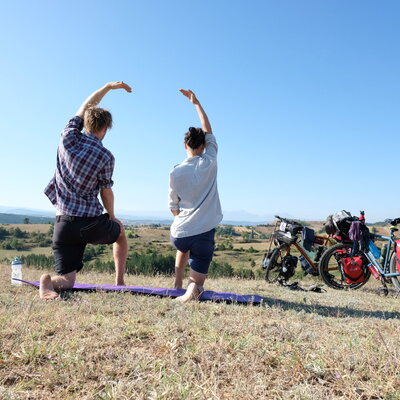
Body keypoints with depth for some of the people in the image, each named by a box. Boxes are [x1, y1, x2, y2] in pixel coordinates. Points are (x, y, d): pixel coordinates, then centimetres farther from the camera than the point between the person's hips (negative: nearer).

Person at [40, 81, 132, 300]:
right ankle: (119, 282, 27)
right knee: (120, 231, 32)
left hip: (64, 224, 3)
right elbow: (106, 193, -1)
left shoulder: (68, 138, -1)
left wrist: (108, 86, 23)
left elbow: (84, 108, 15)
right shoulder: (106, 156, -10)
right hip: (92, 223, -3)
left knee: (67, 280, 6)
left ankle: (49, 282, -30)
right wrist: (112, 217, 17)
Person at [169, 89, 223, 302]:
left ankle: (177, 285, 30)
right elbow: (208, 131, 12)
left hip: (179, 234, 2)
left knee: (183, 249, 40)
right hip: (203, 234, -2)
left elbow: (173, 208, 6)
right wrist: (196, 102, 18)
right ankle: (193, 288, -26)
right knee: (197, 281, 9)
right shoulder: (209, 162, -4)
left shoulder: (175, 173, -1)